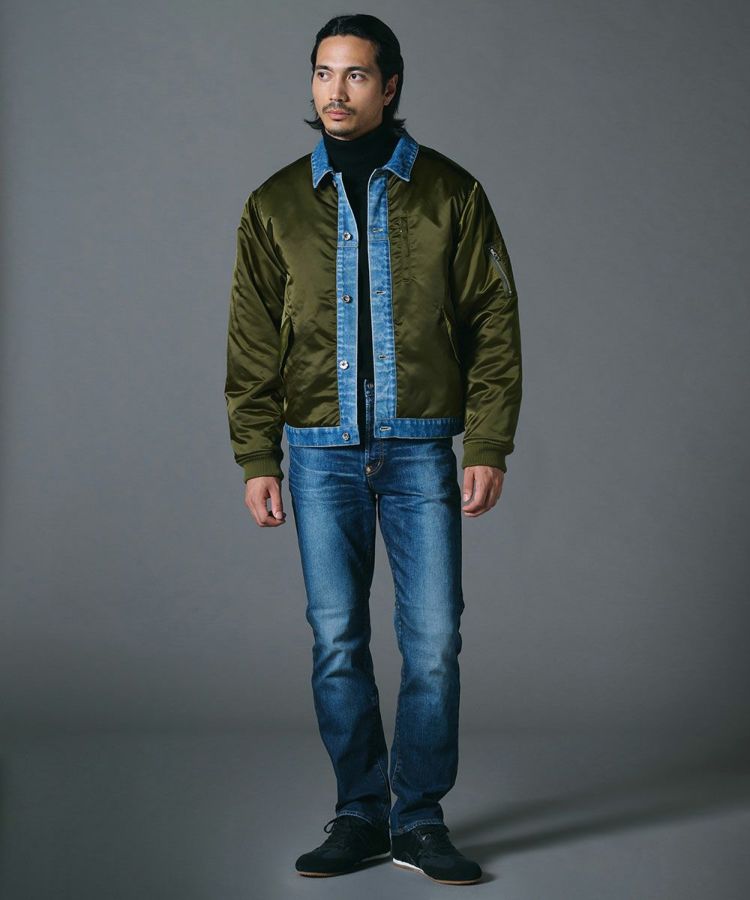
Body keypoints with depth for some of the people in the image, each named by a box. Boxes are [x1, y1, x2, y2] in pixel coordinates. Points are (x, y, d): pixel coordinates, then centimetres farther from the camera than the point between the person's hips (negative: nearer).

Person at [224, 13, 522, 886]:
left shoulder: (450, 192, 3)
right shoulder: (277, 204, 7)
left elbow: (493, 323, 2)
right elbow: (253, 341, 8)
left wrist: (489, 447, -5)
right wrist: (256, 460, 1)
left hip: (420, 449, -1)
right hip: (321, 452, 1)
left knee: (434, 639, -2)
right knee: (337, 640, 4)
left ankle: (419, 818, 10)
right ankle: (361, 814, 16)